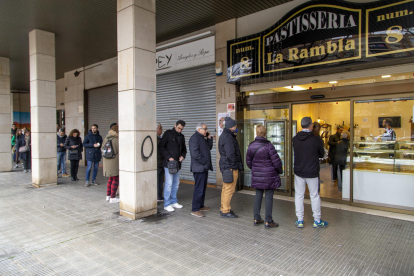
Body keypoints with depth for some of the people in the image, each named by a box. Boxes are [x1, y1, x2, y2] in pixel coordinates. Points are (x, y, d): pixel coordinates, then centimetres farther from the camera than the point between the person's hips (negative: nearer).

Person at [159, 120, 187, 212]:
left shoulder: (181, 136, 15)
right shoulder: (168, 133, -3)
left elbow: (184, 149, 23)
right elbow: (161, 146, -6)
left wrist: (183, 156, 1)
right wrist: (168, 157, -15)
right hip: (169, 163, -6)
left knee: (176, 183, 10)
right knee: (169, 183, -7)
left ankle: (174, 201, 22)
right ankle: (167, 204, 2)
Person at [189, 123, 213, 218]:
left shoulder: (203, 138, 18)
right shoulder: (194, 138, -14)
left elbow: (209, 148, 22)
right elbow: (195, 154, -22)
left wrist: (209, 138, 10)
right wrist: (204, 162, -17)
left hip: (204, 168, 10)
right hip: (199, 168, -10)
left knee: (203, 188, 16)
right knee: (199, 189, -8)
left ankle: (201, 206, 28)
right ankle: (195, 210, -2)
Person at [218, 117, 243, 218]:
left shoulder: (224, 135, 15)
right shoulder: (228, 137, -18)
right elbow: (230, 154, -25)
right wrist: (235, 165, -10)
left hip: (226, 166, 11)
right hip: (230, 167, -11)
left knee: (225, 189, 17)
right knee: (229, 189, -4)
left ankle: (224, 209, 27)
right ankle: (225, 211, 4)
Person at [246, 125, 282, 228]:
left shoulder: (251, 146, -1)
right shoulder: (268, 145, -16)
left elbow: (248, 161, 9)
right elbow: (276, 161, -13)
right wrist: (280, 171, 6)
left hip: (257, 176, 5)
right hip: (269, 176, -5)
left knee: (258, 196, 14)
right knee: (269, 197, 3)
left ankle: (256, 219, 22)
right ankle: (268, 221, 11)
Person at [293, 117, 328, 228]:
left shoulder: (295, 139, -4)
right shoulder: (316, 139, -13)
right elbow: (321, 154, 0)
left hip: (298, 172, 3)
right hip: (312, 173, -2)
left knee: (299, 195, 11)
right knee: (314, 196, 11)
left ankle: (300, 220, 17)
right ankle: (317, 221, 22)